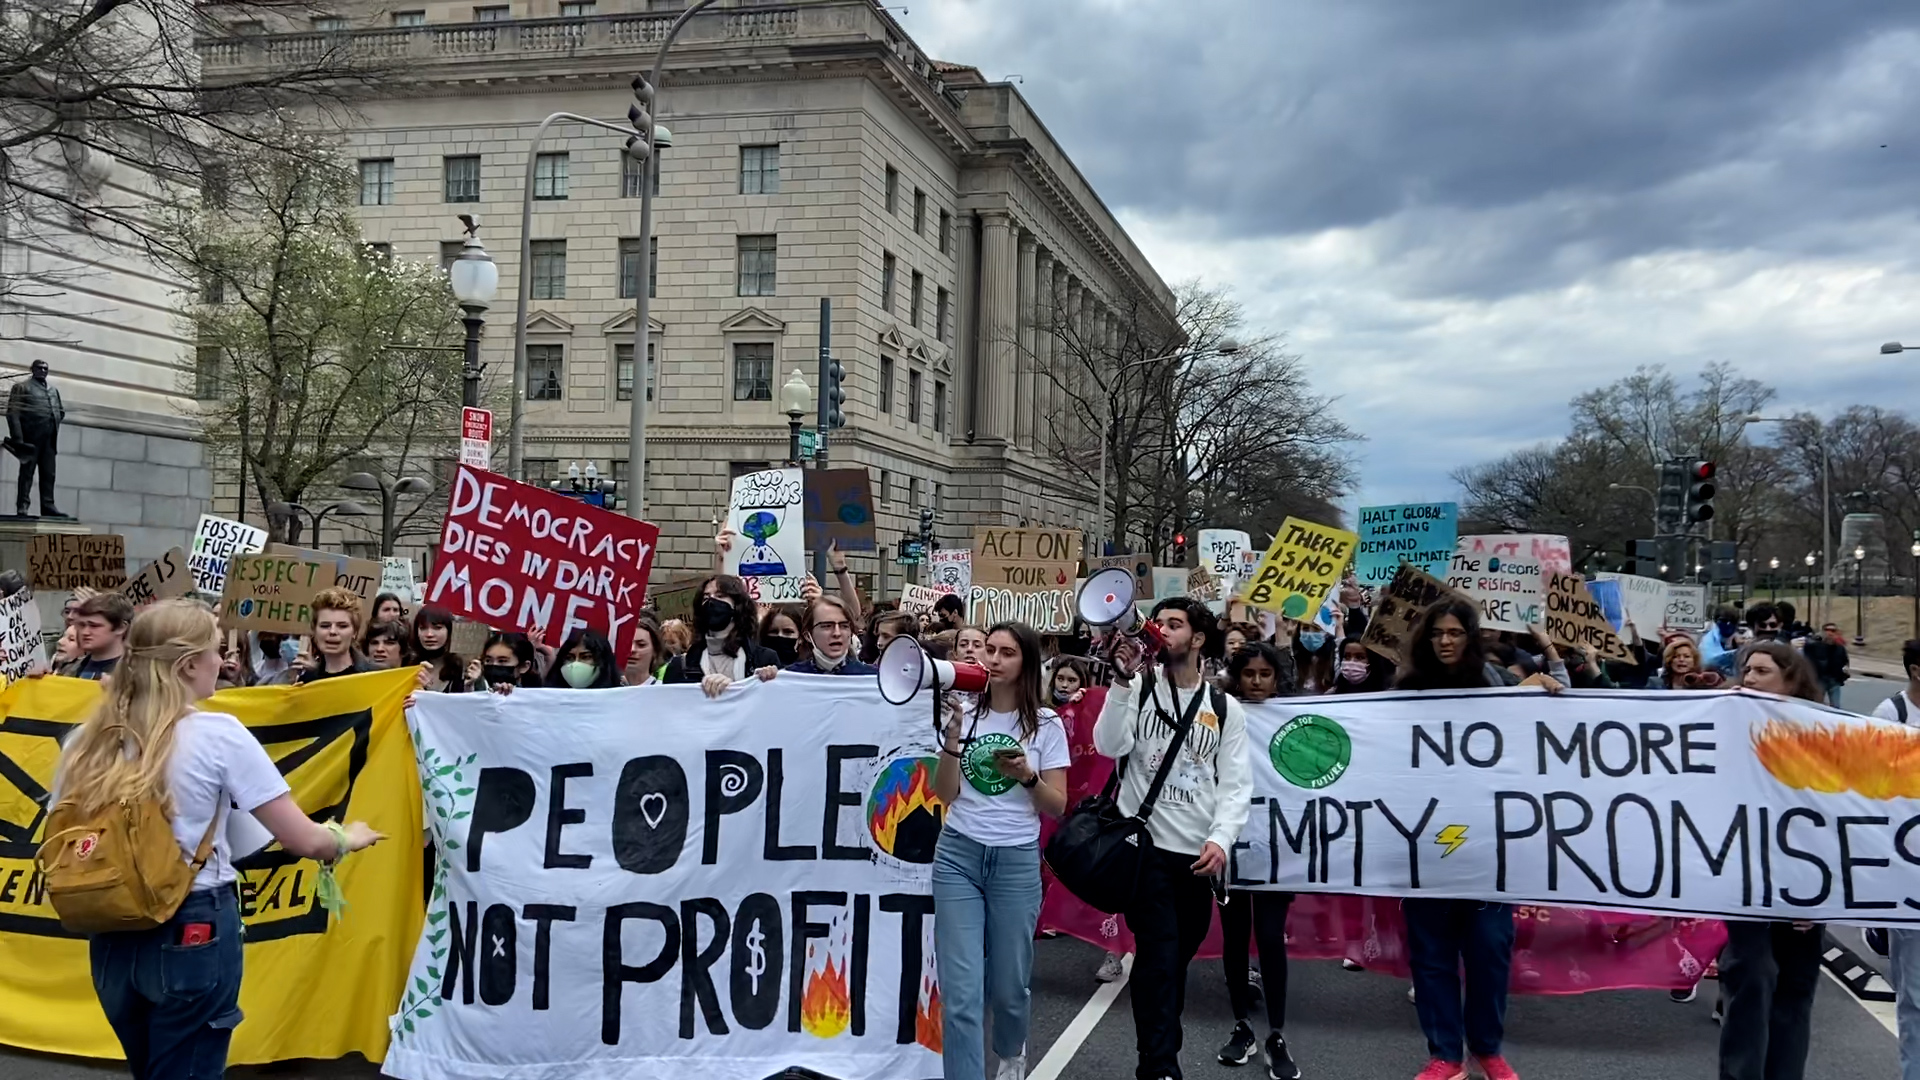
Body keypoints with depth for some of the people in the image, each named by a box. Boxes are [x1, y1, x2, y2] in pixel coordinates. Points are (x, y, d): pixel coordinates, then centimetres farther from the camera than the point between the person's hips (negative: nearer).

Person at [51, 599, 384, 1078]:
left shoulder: (89, 739, 1)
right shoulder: (218, 734, -12)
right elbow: (303, 840, -10)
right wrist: (347, 838, 10)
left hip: (112, 938, 5)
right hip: (193, 935, -5)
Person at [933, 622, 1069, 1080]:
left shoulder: (1046, 724, -1)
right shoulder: (964, 713, 2)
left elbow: (1057, 806, 1)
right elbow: (944, 794, -3)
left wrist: (1027, 776, -17)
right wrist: (952, 737, -15)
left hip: (1017, 861, 0)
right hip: (957, 856, 0)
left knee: (1008, 983, 10)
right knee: (961, 991, -6)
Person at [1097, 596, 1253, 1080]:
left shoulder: (1226, 709, 6)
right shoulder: (1137, 690, 1)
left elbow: (1236, 783, 2)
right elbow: (1110, 746, -14)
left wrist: (1221, 839, -13)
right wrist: (1122, 680, -21)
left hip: (1198, 853, 3)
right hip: (1146, 845, -3)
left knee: (1178, 958, 14)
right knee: (1158, 957, -10)